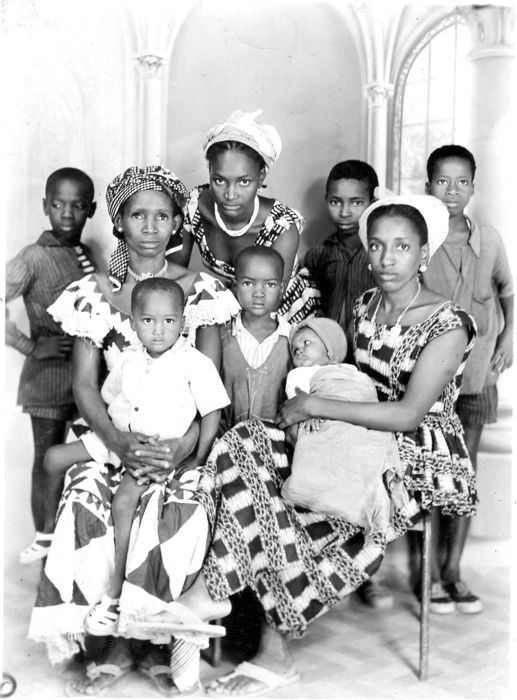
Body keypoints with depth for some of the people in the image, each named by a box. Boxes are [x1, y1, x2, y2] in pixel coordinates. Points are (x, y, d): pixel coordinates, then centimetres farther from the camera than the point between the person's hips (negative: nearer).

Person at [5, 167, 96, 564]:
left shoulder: (88, 255, 6)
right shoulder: (34, 258, -12)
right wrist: (31, 345, -18)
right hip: (49, 372, -5)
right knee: (48, 458, 8)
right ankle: (45, 539, 23)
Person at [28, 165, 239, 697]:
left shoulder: (200, 290, 1)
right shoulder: (93, 293, 4)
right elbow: (84, 383, -2)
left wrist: (185, 446, -20)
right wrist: (117, 443, -20)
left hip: (180, 439, -1)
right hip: (110, 433, 1)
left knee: (174, 507, -31)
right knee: (88, 501, -28)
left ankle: (152, 638, -8)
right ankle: (111, 642, -9)